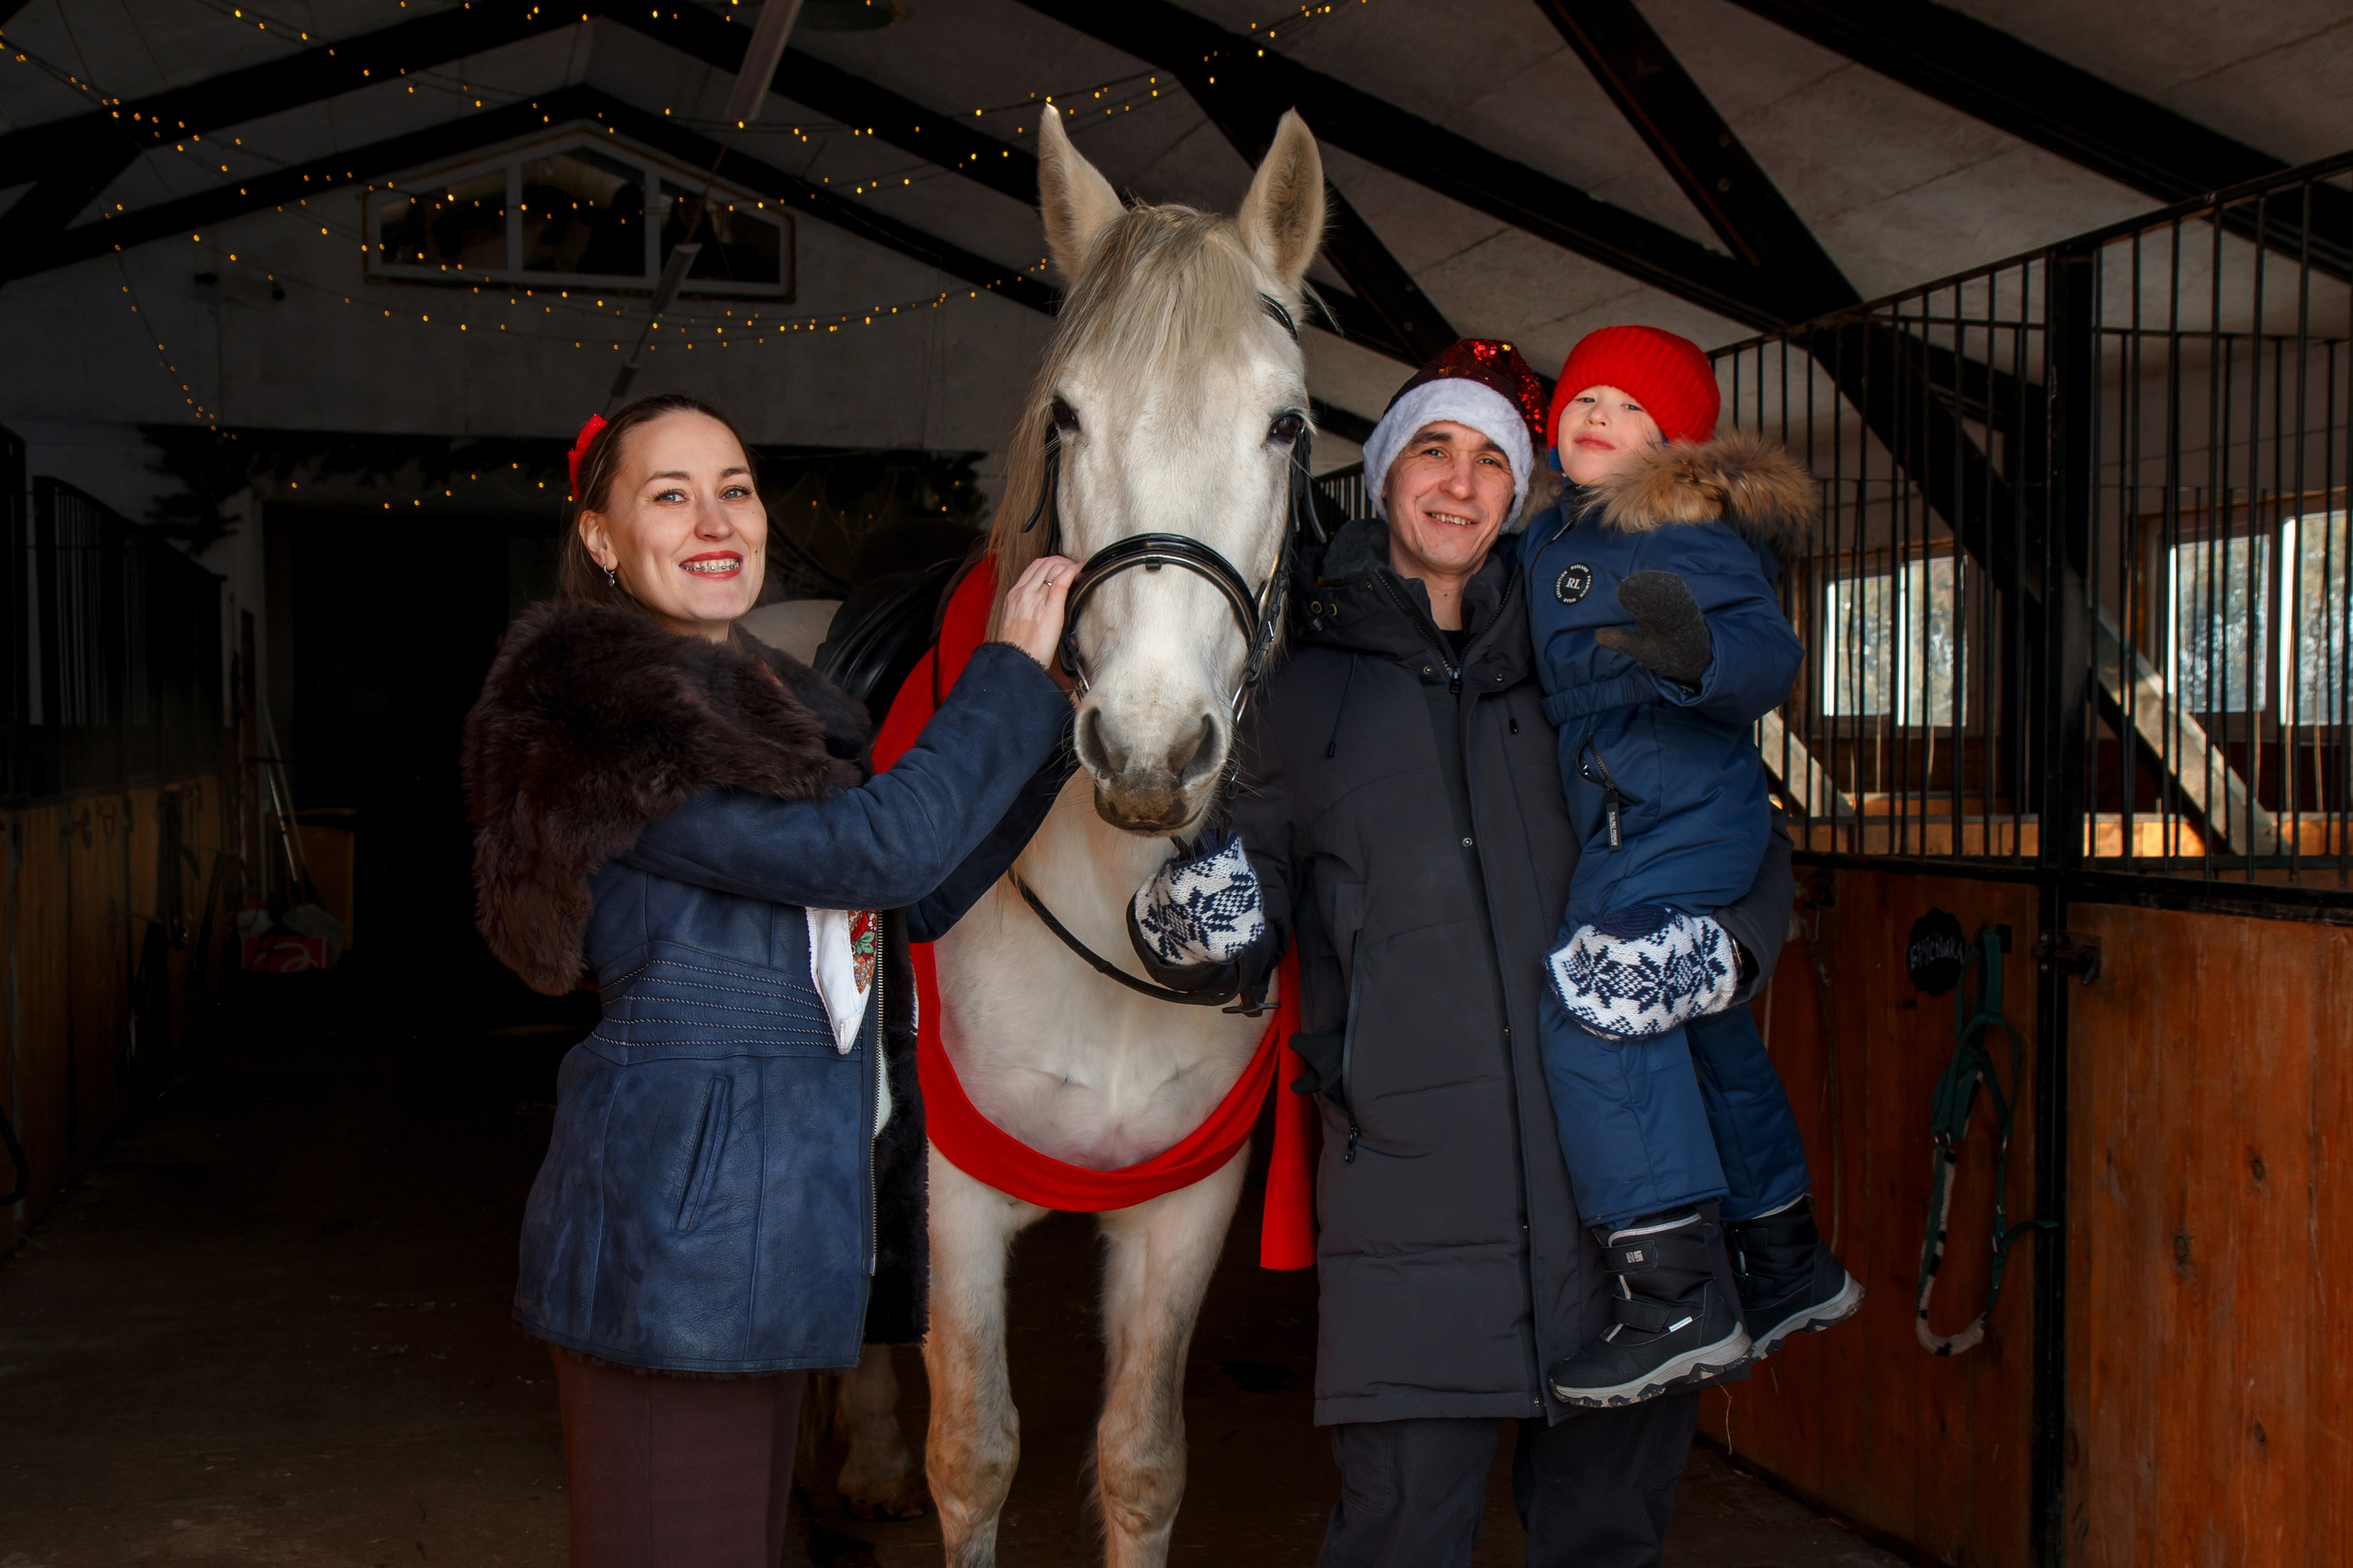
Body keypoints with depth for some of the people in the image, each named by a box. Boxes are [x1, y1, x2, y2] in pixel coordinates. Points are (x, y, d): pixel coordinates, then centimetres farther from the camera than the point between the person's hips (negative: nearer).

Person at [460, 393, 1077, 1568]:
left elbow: (919, 903, 12)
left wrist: (1056, 713, 7)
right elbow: (877, 850, -23)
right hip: (675, 1235, -10)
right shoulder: (611, 715, -16)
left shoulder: (767, 702, 14)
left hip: (777, 1218, 10)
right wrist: (1014, 669, -11)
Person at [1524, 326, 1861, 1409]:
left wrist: (1699, 652, -42)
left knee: (1597, 1008, -21)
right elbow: (1554, 675, 27)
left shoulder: (1692, 532, -11)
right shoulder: (1549, 540, 13)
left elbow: (1770, 655, -23)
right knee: (1705, 1037, 16)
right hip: (1627, 822, 10)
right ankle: (1790, 1271, 31)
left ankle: (1677, 1298, -20)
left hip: (1686, 811, -9)